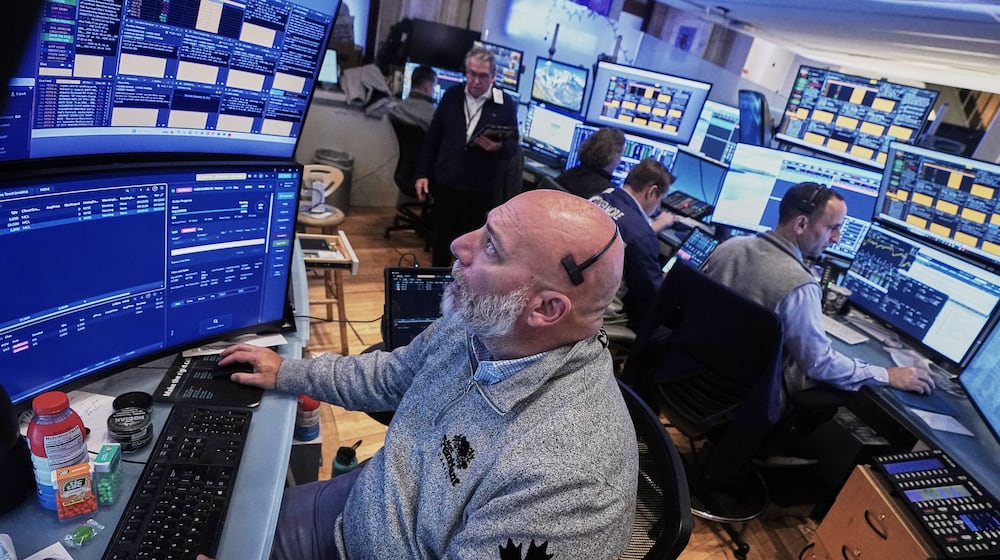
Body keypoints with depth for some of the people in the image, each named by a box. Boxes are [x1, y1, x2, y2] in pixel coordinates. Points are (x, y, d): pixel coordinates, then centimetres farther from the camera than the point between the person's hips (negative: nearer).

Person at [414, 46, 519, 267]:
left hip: (482, 190, -2)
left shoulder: (506, 104, -3)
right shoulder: (451, 96, 5)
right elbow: (432, 137, 9)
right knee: (440, 240, 13)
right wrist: (423, 173, 5)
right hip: (446, 183, 3)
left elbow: (513, 145, -1)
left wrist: (498, 147, -23)